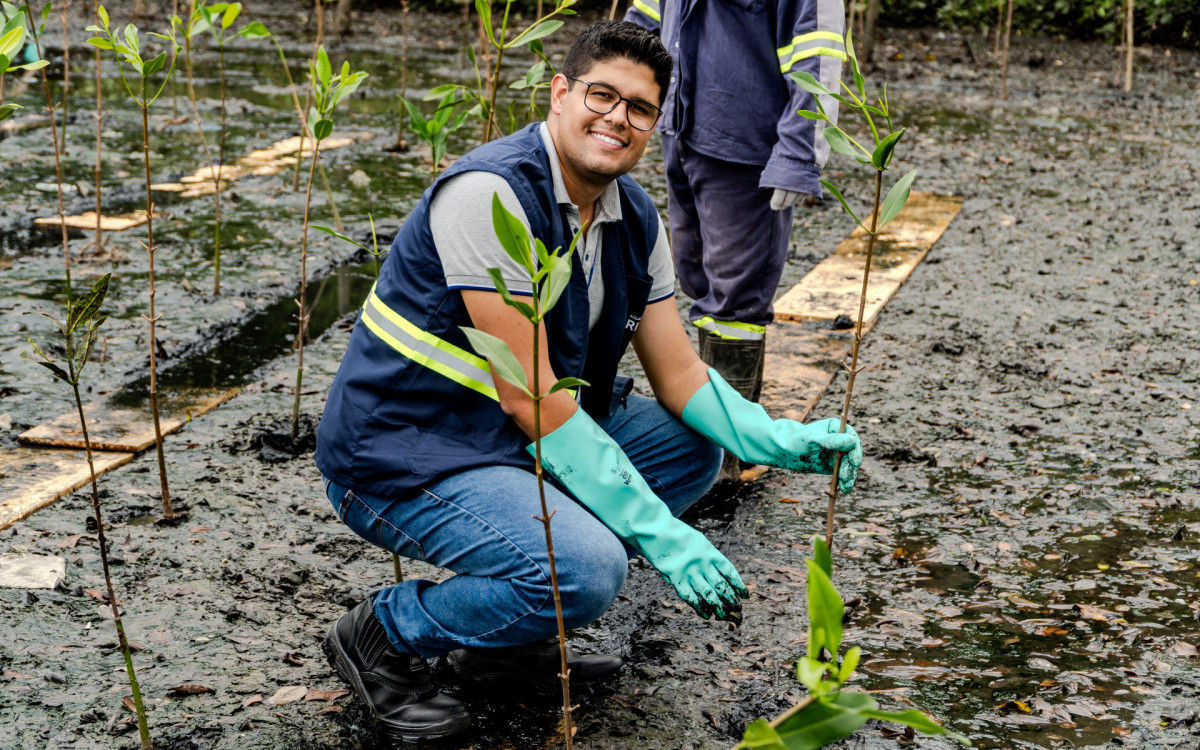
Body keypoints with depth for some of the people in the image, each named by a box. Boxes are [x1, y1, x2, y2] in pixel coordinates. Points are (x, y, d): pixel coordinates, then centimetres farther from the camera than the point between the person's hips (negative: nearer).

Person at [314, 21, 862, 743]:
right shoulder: (489, 193, -23)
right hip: (404, 456, -9)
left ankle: (509, 639, 9)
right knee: (586, 568, -28)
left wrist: (782, 440, -13)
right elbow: (528, 397, -26)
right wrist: (660, 533, -25)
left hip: (517, 437, 9)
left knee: (693, 446, 6)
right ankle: (385, 633, -1)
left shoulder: (636, 217, 4)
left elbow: (679, 376, 7)